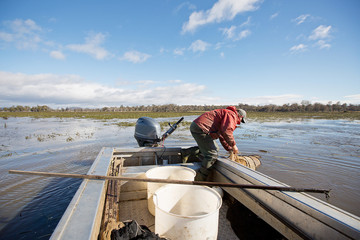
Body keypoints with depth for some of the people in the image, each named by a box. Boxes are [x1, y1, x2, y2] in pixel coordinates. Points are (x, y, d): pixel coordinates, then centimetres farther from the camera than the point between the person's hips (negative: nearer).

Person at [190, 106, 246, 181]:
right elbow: (226, 131, -22)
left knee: (215, 149, 21)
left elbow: (222, 137, 33)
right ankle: (199, 180, -4)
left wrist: (230, 149, 31)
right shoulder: (232, 115, -3)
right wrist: (233, 145, -9)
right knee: (212, 155, -10)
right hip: (200, 128, -11)